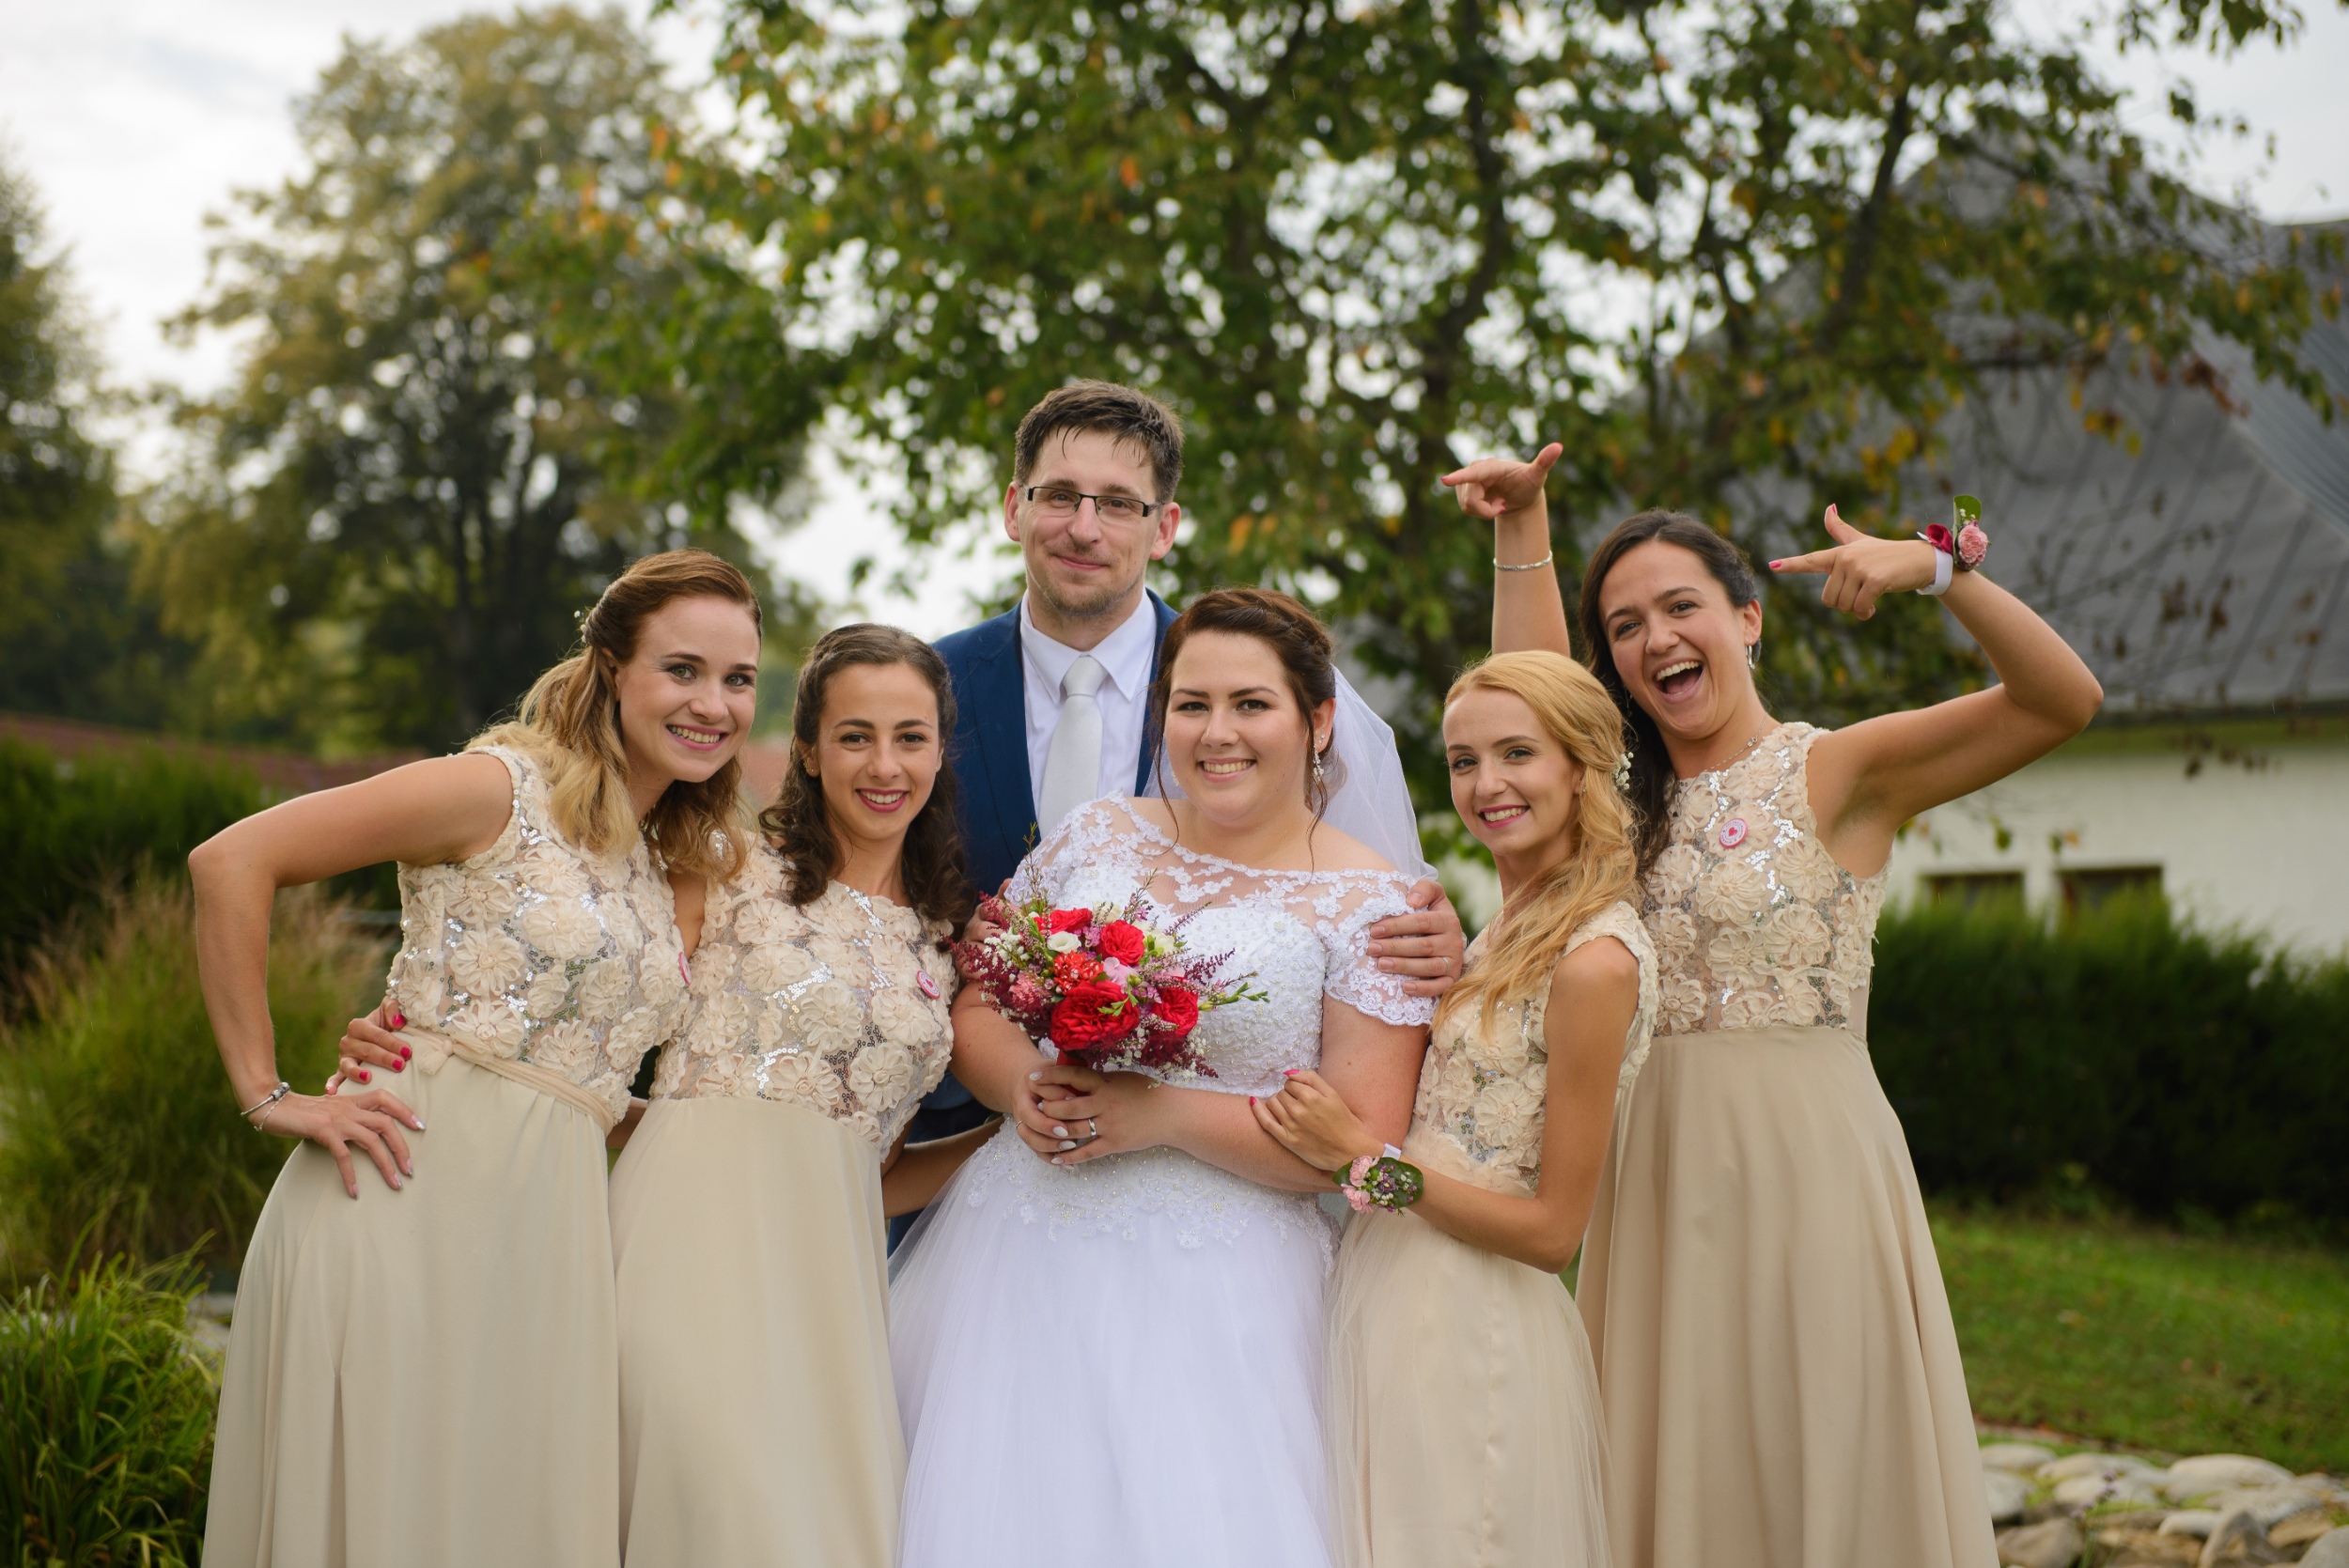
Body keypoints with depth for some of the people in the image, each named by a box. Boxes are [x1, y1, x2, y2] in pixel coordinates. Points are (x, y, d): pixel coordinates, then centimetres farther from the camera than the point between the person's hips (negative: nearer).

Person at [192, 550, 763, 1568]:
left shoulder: (681, 865, 17)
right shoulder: (505, 789, -5)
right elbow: (230, 862, -9)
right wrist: (265, 1094, -9)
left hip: (545, 1234, 6)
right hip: (410, 1198, -6)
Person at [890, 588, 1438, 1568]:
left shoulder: (1368, 903, -3)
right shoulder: (1094, 837, 10)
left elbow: (1364, 1144, -9)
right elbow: (973, 1005, 15)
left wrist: (1165, 1115, -16)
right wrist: (1023, 1085, -7)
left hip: (1209, 1295, -3)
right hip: (1019, 1260, 4)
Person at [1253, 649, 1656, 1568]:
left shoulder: (1595, 960, -17)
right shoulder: (1509, 930, 10)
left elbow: (1553, 1231, -16)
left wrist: (1364, 1157, -21)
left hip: (1470, 1329, -8)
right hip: (1393, 1297, 8)